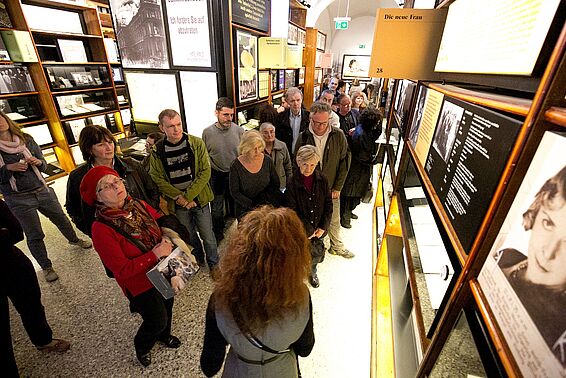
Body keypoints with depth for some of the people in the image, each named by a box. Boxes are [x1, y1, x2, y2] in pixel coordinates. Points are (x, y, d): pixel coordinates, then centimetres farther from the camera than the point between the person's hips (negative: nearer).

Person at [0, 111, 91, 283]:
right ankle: (46, 267, 23)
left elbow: (43, 166, 6)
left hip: (42, 191, 3)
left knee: (61, 219, 20)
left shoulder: (27, 140, 0)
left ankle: (74, 240, 47)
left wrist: (38, 162, -14)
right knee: (34, 236, 6)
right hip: (19, 200, -3)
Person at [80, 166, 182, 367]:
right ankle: (142, 346, 48)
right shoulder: (101, 229, -26)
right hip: (140, 283, -5)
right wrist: (155, 254, -30)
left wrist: (167, 240, -16)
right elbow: (123, 270, -25)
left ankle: (164, 335, 60)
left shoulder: (139, 205, -11)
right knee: (157, 321, 12)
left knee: (167, 306, 27)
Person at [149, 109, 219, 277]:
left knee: (207, 234, 9)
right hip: (177, 203, 2)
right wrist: (179, 197, -14)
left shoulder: (196, 143, -9)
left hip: (199, 198, -2)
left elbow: (205, 172, -12)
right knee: (188, 235, 20)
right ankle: (197, 259, 45)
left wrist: (188, 196, -17)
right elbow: (158, 178, -3)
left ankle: (213, 263, 33)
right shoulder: (157, 151, -5)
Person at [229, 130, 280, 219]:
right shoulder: (236, 166, -11)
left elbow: (276, 184, 5)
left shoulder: (267, 161, -4)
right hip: (244, 210, -1)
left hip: (266, 207, 2)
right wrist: (251, 205, -15)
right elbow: (234, 192, -7)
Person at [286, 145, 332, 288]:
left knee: (317, 253, 14)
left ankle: (312, 271, 47)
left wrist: (323, 227, -6)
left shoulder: (322, 180, -5)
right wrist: (309, 230, -13)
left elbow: (328, 204, 0)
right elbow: (292, 211, -14)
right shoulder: (292, 183, -16)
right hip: (301, 230, -3)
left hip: (318, 228, 3)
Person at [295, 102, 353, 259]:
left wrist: (337, 187, -5)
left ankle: (337, 246, 41)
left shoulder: (338, 136, -9)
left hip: (331, 188, 1)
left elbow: (345, 161, -3)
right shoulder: (304, 137, -9)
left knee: (334, 221, 17)